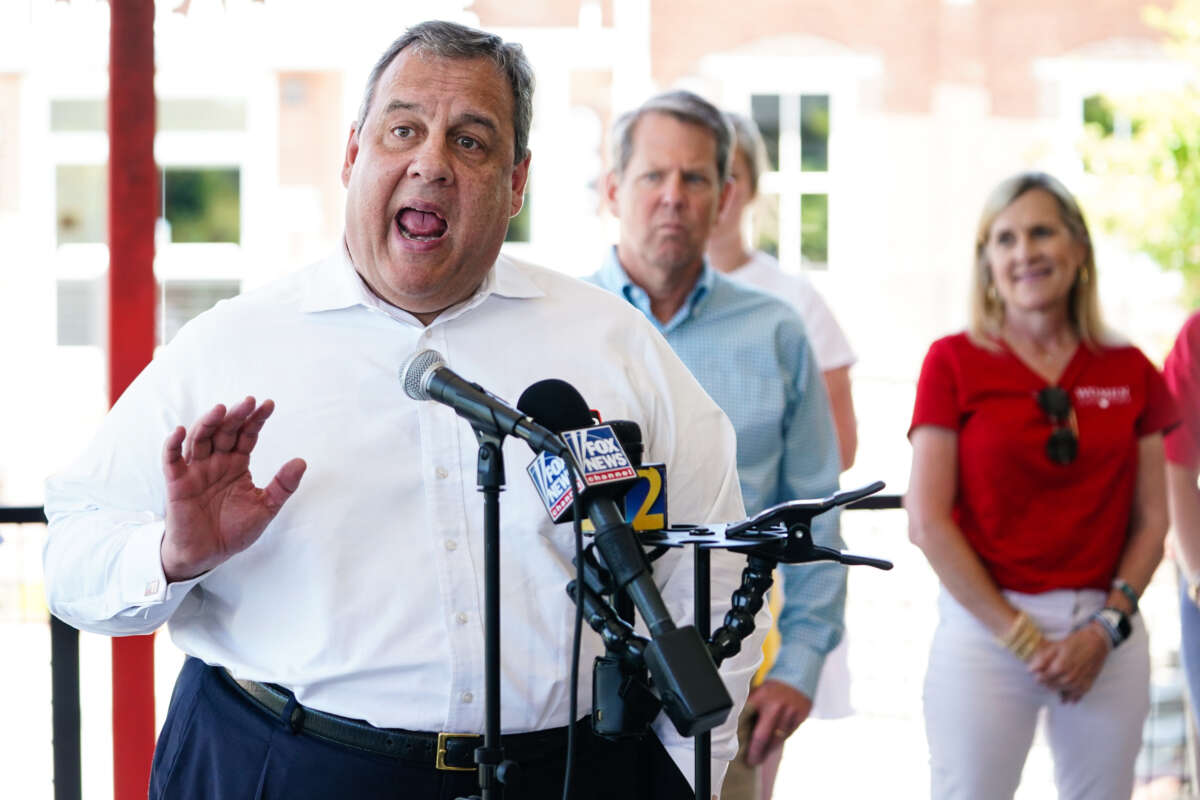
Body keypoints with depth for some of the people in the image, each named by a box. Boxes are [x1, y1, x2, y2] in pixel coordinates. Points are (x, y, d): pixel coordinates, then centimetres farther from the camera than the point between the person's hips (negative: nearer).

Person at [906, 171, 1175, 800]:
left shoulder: (1130, 372, 8)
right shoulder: (954, 362, -1)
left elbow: (1151, 520, 8)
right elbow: (928, 521, -6)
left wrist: (1108, 625, -6)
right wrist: (1019, 636, -9)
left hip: (1106, 637, 3)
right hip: (984, 624, -2)